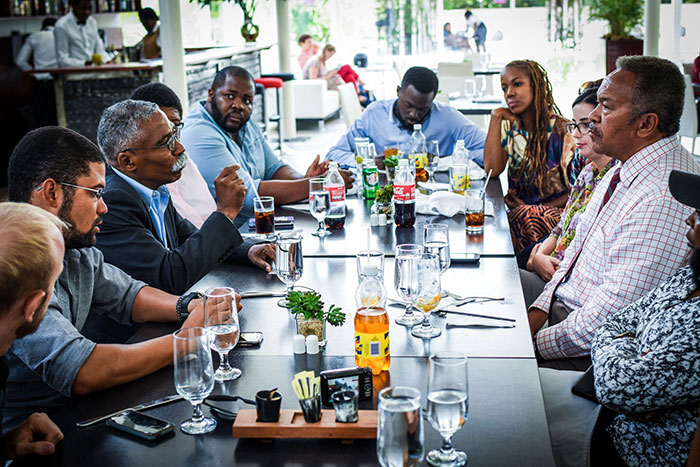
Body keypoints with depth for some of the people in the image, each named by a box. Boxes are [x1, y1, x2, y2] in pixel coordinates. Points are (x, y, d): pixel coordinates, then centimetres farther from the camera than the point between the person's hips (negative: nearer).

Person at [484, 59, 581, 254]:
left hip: (556, 212, -4)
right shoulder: (510, 126, 8)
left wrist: (536, 209, -17)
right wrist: (496, 118, -4)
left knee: (526, 217, -35)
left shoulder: (561, 130, -8)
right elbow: (491, 169, -7)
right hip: (518, 209, 4)